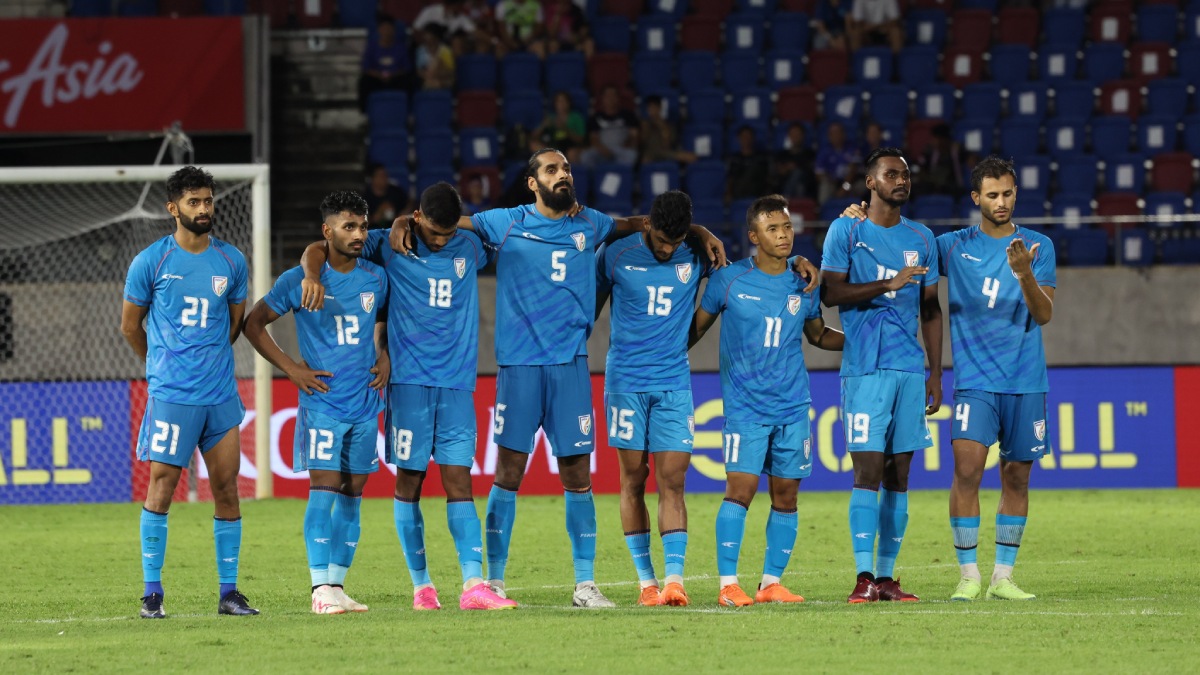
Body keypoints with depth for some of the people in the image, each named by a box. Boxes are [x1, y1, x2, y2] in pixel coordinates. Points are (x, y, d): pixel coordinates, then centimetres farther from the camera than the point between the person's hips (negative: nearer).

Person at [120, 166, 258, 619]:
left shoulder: (231, 262, 7)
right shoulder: (151, 261, -2)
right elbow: (130, 326, 9)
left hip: (221, 394, 3)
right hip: (171, 394, -3)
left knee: (226, 488, 4)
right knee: (161, 484, -7)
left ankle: (229, 592, 10)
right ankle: (152, 592, -1)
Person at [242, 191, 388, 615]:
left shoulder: (376, 279, 8)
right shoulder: (299, 281, -4)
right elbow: (254, 324, 4)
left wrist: (385, 359, 10)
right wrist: (290, 368, -3)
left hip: (365, 403, 5)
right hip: (322, 401, -4)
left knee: (352, 494, 6)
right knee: (324, 489, -12)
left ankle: (338, 584, 11)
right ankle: (321, 589, -14)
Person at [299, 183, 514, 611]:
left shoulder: (470, 248, 11)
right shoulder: (389, 247, 1)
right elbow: (318, 249, 0)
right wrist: (313, 276, -20)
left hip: (457, 383, 2)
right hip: (409, 382, -2)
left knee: (459, 480, -4)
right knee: (409, 480, 1)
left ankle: (474, 585, -13)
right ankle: (421, 585, 9)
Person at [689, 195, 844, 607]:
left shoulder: (803, 286, 7)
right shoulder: (729, 280, -3)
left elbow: (817, 334, 22)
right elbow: (697, 325, 7)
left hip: (793, 406, 4)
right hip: (745, 405, -4)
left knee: (785, 496, 3)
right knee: (740, 490, -12)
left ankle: (772, 583, 11)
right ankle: (728, 584, -7)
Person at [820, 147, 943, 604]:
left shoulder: (921, 238, 14)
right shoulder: (846, 231, 2)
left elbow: (930, 309, 16)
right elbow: (831, 292, -6)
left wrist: (936, 373, 10)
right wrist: (888, 284, -16)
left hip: (910, 369, 4)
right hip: (865, 368, -4)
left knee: (898, 475, 3)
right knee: (868, 471, -10)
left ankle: (887, 576, 6)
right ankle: (864, 575, -11)